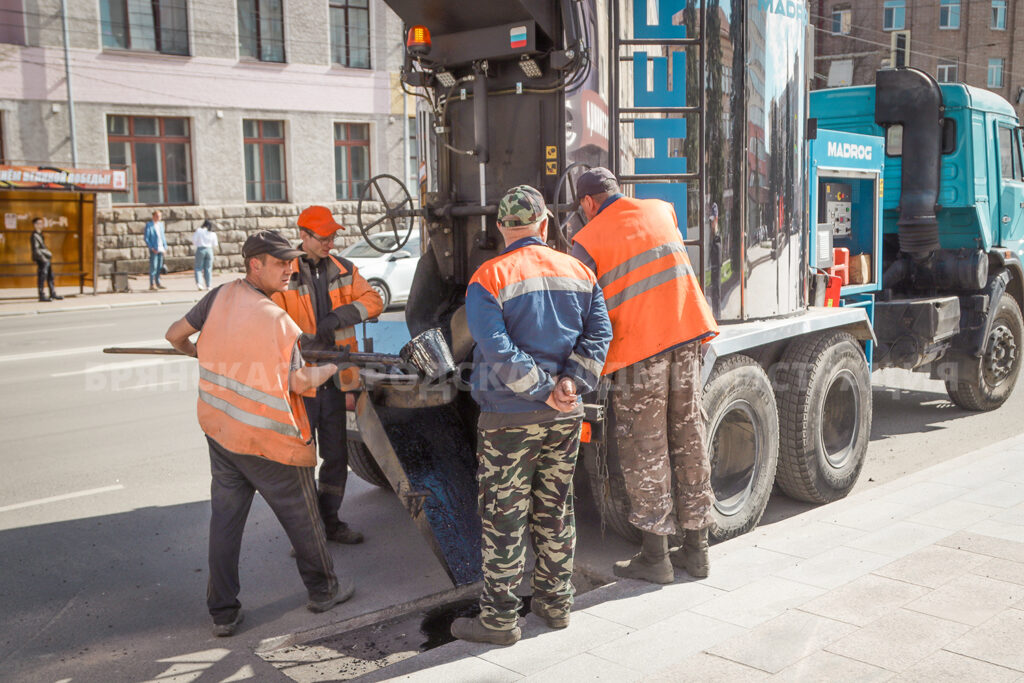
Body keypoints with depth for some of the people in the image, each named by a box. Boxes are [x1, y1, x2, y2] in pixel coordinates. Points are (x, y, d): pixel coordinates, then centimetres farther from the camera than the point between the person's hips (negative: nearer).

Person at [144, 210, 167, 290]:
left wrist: (165, 247, 8)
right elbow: (146, 238, -7)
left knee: (159, 267, 8)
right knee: (153, 266, -7)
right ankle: (152, 284, -5)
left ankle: (158, 283, 15)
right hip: (154, 249, -6)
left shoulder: (161, 224, 14)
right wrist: (152, 248, -14)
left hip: (161, 249, 6)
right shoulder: (149, 225, -4)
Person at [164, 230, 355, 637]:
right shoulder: (282, 323, -18)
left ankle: (223, 612, 18)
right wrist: (332, 368, 4)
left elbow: (174, 335, 1)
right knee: (301, 514, 13)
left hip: (219, 430, 5)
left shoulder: (221, 296, -5)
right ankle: (323, 590, 29)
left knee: (225, 516, 13)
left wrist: (192, 350, 25)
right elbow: (299, 383, -16)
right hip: (268, 440, -5)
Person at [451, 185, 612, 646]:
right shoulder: (579, 272, 6)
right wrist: (571, 382, -8)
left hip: (508, 417, -5)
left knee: (503, 518, 4)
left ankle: (499, 619, 12)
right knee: (556, 510, 17)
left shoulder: (488, 278, -9)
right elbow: (599, 334, 0)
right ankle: (555, 603, 28)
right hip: (566, 417, 5)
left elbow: (498, 351, -19)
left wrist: (543, 390, -13)